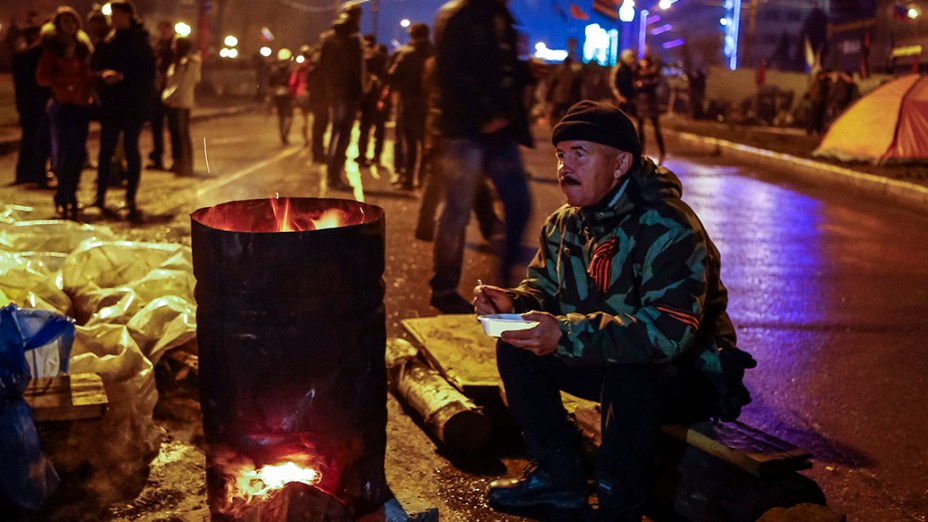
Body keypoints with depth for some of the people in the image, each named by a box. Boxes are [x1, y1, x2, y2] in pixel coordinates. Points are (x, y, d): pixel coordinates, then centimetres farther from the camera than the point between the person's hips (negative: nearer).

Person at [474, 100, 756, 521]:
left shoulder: (668, 229, -27)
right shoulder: (566, 224, 0)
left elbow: (670, 332, -38)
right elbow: (544, 289, 9)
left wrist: (566, 334, -45)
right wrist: (514, 303, -17)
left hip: (689, 373, -8)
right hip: (607, 358, 8)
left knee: (628, 376, -39)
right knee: (515, 345, -5)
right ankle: (560, 474, 5)